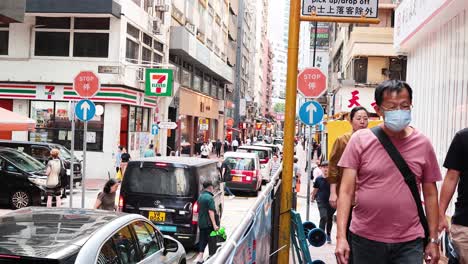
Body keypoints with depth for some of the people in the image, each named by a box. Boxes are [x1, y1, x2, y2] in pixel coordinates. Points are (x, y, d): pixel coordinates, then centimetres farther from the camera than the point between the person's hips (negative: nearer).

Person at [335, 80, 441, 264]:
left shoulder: (423, 144, 2)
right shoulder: (360, 140, -5)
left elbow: (430, 195, 8)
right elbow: (346, 190, -7)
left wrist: (433, 240, 7)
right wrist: (341, 237, -13)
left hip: (409, 242, 1)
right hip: (365, 239, -1)